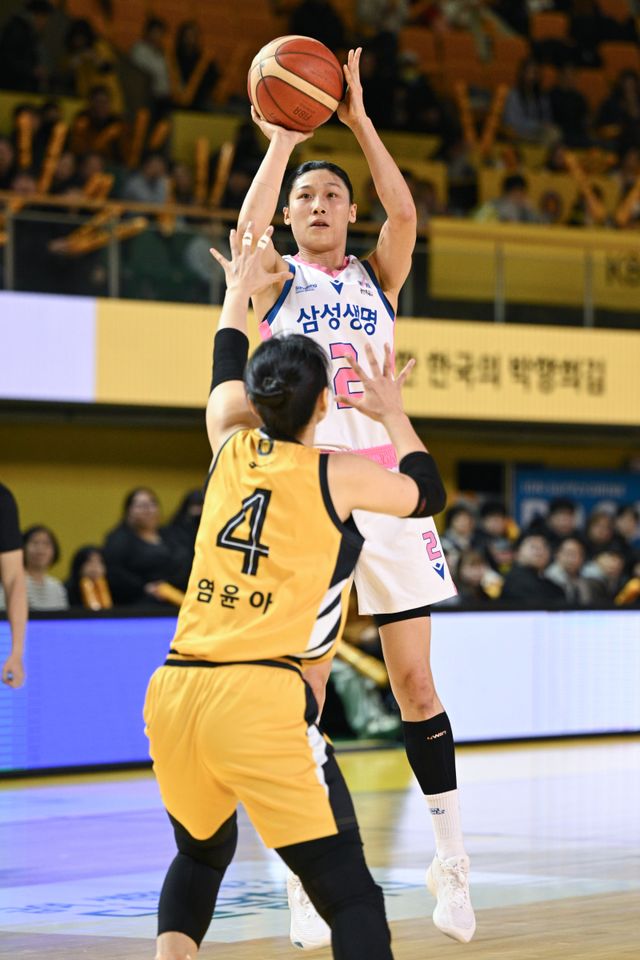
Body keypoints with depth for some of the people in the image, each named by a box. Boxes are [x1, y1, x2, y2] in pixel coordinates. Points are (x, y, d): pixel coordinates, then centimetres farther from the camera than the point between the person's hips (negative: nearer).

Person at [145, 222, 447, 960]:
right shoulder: (336, 477, 2)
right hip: (260, 700, -5)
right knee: (349, 895, -5)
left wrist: (239, 292, 53)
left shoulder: (231, 448, 13)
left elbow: (226, 379, 37)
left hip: (173, 692, 5)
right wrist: (392, 413, 38)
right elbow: (428, 494, 22)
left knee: (202, 854, 29)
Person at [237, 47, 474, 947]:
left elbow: (405, 215, -7)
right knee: (300, 687, -3)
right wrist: (281, 140, -12)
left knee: (414, 680, 3)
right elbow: (248, 230, -15)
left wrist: (359, 120, -7)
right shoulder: (276, 281, 8)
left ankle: (451, 854, 12)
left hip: (383, 487, 2)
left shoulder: (377, 278, 13)